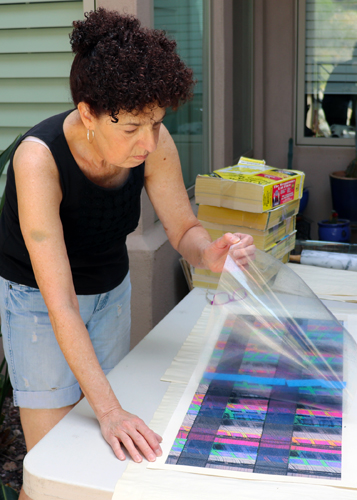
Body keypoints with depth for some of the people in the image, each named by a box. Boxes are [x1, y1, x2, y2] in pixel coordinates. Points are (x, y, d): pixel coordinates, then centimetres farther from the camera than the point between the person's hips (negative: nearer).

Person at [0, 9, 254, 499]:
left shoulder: (153, 144, -21)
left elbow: (183, 229, -7)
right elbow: (59, 301, -36)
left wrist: (208, 252, -32)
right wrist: (110, 410, -40)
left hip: (110, 289, 4)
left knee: (106, 452, 8)